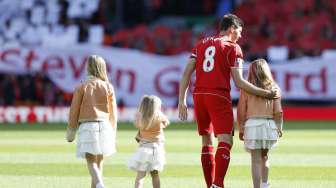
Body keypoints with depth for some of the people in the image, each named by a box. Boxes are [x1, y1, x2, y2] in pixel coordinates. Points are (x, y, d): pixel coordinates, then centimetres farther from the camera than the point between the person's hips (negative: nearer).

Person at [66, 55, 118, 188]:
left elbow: (74, 111, -1)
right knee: (99, 161, 15)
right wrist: (113, 133, 16)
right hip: (104, 125, 3)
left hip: (87, 126, -3)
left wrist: (70, 132, 9)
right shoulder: (108, 87, 2)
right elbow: (113, 112, 6)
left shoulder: (82, 87, -4)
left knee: (91, 162, -7)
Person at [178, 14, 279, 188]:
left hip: (198, 95, 6)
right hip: (219, 96, -6)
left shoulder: (201, 45, 18)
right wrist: (266, 93, 0)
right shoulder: (233, 48, 2)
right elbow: (239, 82, -5)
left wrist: (182, 101, 10)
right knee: (225, 141, -11)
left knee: (207, 143, 14)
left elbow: (186, 74, 10)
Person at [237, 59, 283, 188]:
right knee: (264, 156, 23)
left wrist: (240, 129, 9)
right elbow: (278, 111, 2)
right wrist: (279, 128, 13)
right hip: (270, 125, 2)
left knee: (256, 159, -3)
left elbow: (241, 111, 0)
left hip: (252, 124, -2)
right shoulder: (274, 87, 4)